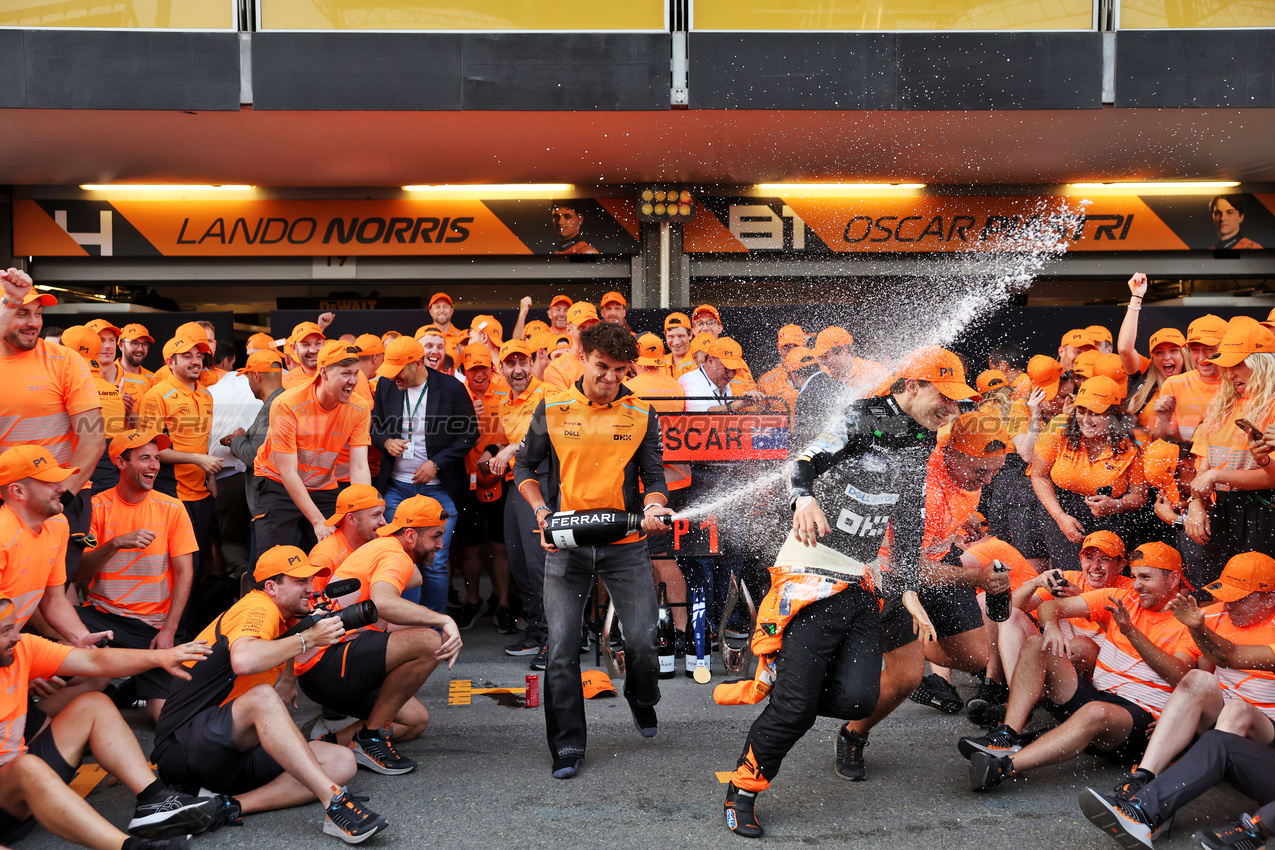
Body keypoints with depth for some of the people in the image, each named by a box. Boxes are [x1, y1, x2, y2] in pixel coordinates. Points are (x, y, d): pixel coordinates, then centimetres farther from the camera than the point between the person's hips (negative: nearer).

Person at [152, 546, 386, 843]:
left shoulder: (282, 620, 16)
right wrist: (307, 638, -23)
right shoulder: (258, 607, -11)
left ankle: (232, 805, -23)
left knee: (342, 762, -10)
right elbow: (243, 661, -33)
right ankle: (335, 800, -43)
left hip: (238, 750, 8)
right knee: (261, 697, -38)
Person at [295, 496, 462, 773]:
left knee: (416, 720, 13)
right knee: (428, 641, -28)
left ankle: (332, 741, 1)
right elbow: (383, 602, -35)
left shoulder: (378, 548, 19)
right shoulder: (395, 556, -14)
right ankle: (370, 737, -14)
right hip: (325, 662, -11)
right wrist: (444, 620, -32)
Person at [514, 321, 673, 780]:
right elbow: (525, 467, 11)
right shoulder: (552, 410, 2)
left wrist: (653, 506, -17)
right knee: (561, 647, -2)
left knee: (642, 639, -2)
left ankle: (642, 700, 32)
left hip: (625, 544, 0)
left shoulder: (641, 415, 4)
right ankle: (567, 747, 11)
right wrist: (542, 513, -4)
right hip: (565, 544, 0)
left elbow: (653, 476, 5)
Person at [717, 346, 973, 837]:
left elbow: (909, 525, 18)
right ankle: (741, 791, 11)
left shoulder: (921, 447, 13)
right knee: (797, 707, -9)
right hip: (811, 575, -7)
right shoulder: (863, 421, -9)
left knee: (858, 700, -9)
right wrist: (805, 497, -48)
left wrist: (908, 591, 11)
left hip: (858, 583, 7)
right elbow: (808, 460, -26)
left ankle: (773, 680, 15)